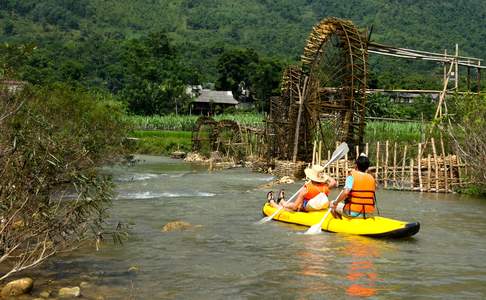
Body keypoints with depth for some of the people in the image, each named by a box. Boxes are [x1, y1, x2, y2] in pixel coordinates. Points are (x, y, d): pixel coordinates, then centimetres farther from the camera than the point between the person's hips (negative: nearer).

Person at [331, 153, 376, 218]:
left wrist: (336, 202, -13)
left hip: (354, 212, -5)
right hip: (368, 213, 5)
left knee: (332, 205, 15)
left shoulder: (352, 177, -11)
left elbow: (345, 192, -23)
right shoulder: (371, 178, 4)